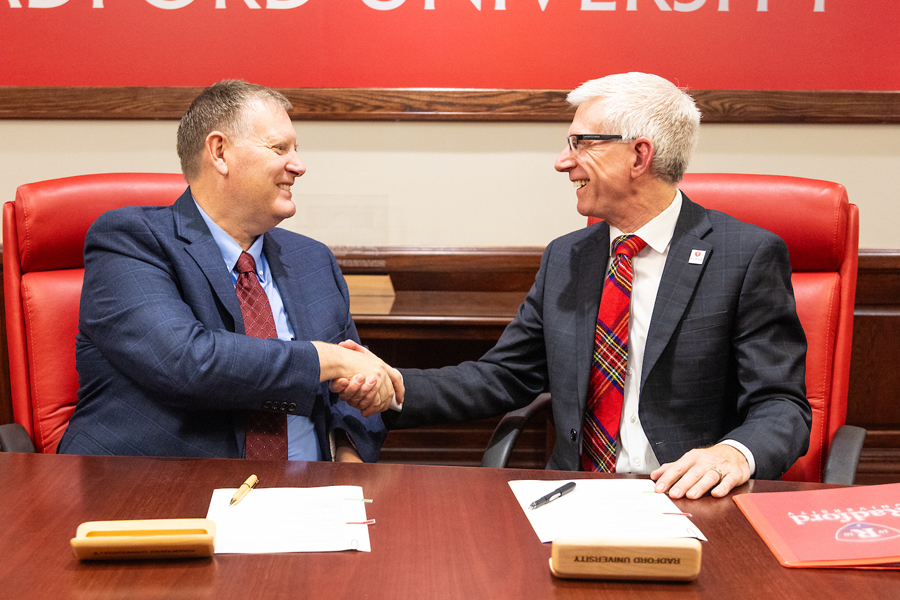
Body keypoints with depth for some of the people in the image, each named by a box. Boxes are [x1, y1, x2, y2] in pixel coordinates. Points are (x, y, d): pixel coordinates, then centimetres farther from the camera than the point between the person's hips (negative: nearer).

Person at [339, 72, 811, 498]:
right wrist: (393, 387, -1)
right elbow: (504, 376, 13)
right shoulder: (564, 259, 13)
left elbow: (782, 404, -7)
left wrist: (736, 453, -29)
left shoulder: (750, 256, -4)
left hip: (688, 500, -3)